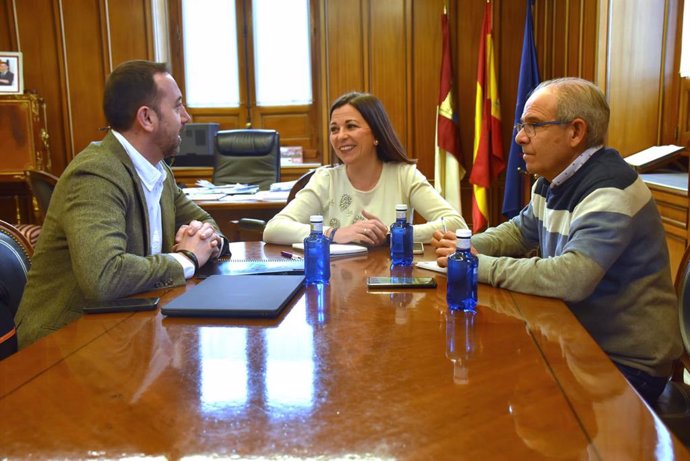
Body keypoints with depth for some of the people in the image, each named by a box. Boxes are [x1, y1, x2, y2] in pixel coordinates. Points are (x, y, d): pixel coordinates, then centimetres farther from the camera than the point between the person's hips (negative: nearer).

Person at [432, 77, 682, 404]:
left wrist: (479, 265, -27)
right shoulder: (553, 181, 5)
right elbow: (520, 231, 20)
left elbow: (570, 279, -36)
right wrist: (467, 247, -1)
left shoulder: (610, 192, -24)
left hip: (626, 363, -8)